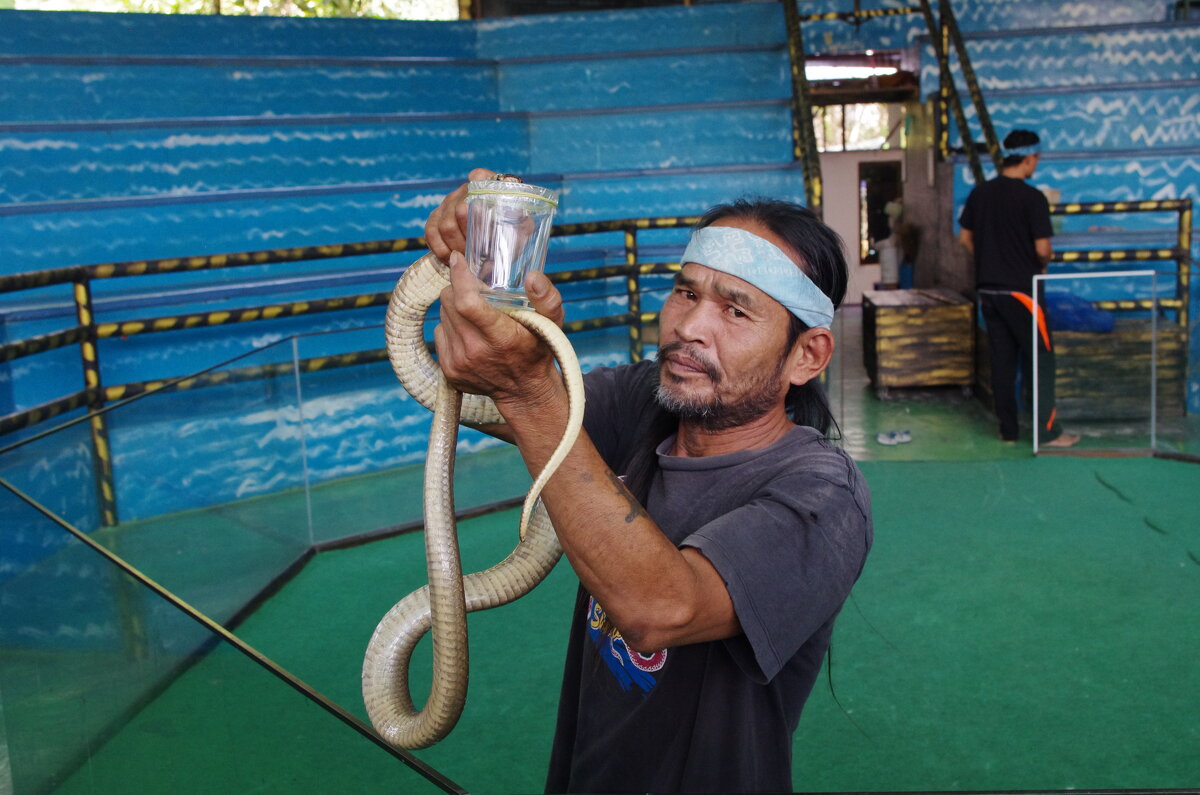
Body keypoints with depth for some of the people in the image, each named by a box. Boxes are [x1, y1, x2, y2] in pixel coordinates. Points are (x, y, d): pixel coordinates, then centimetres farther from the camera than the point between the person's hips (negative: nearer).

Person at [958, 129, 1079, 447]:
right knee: (1040, 359, 3)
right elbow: (1042, 248, -17)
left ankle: (1007, 430, 15)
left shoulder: (979, 193, 4)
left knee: (1002, 361, 10)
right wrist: (1044, 262, 4)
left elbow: (965, 238, 11)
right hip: (1021, 290, -6)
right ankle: (1047, 431, 6)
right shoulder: (1032, 198, -14)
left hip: (988, 288, 6)